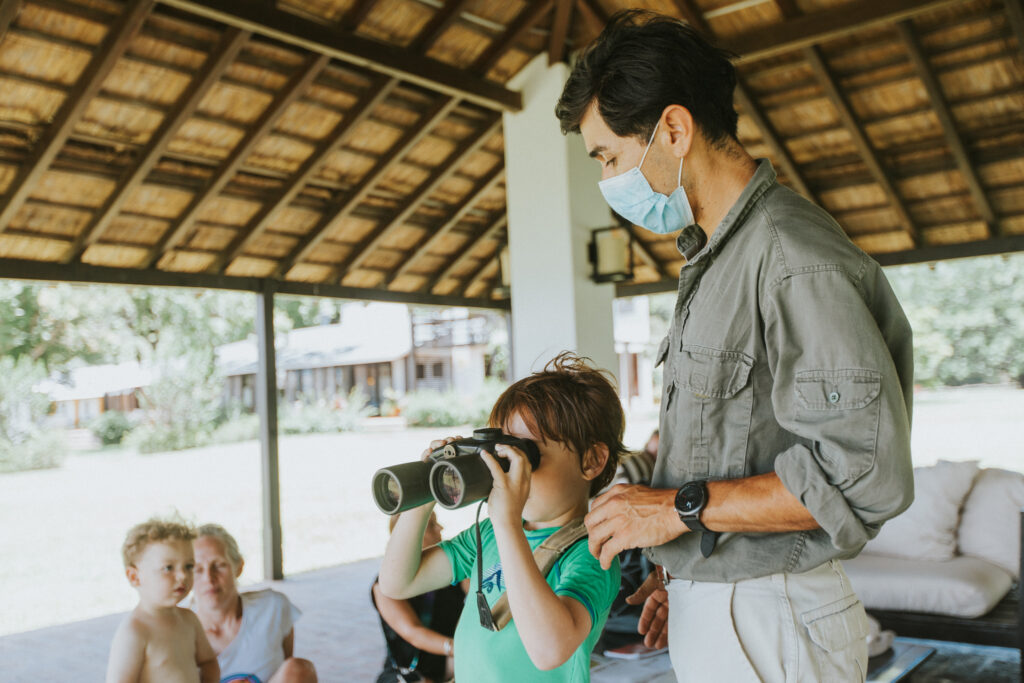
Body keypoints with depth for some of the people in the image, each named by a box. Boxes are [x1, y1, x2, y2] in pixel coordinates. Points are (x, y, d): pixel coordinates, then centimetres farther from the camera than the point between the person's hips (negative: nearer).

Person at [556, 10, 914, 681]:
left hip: (770, 624, -8)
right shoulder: (712, 260, 10)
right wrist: (681, 571, 12)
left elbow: (865, 474, -25)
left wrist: (681, 506, -19)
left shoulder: (793, 258, -20)